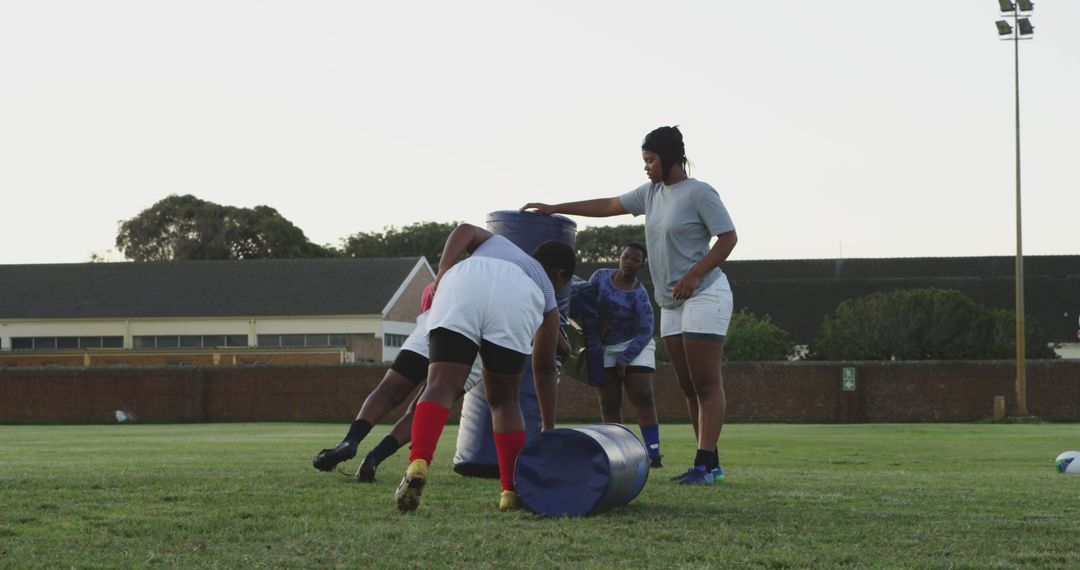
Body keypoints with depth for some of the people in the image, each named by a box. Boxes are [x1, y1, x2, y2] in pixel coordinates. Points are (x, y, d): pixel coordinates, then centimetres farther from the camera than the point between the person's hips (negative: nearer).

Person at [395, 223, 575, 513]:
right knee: (504, 399, 17)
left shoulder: (497, 242, 46)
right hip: (516, 302, 0)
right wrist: (548, 427, 47)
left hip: (461, 285, 0)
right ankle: (512, 491, 13)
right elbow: (545, 368, 40)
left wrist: (444, 269, 9)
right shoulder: (546, 293, 38)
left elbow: (465, 230, 22)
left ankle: (418, 464, -34)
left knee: (441, 387, -12)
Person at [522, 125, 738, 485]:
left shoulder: (699, 193, -10)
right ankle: (709, 464, 8)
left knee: (706, 383, -10)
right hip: (671, 305, 9)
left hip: (704, 296, -9)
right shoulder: (652, 193, 14)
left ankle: (705, 464, -15)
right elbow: (608, 206, 20)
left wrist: (694, 275, -22)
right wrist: (555, 209, 18)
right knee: (688, 385, 6)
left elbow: (728, 237, -13)